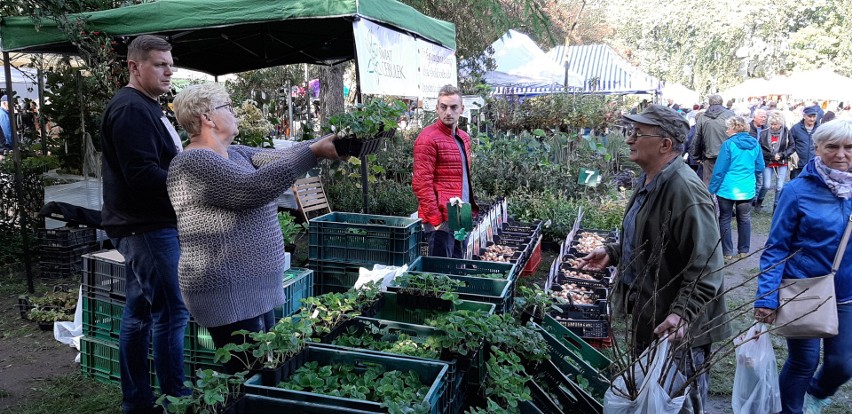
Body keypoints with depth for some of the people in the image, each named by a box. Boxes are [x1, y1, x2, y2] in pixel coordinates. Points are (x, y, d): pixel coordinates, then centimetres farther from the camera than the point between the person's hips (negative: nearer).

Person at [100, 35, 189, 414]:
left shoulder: (145, 107, 19)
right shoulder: (131, 109, -14)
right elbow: (143, 175, -23)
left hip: (146, 226, 10)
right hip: (148, 227, -10)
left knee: (140, 313, 13)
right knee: (172, 312, -5)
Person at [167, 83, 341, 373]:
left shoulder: (236, 154, 12)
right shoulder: (193, 163, -17)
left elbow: (277, 158, 7)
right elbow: (254, 187, -28)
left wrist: (323, 141, -2)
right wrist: (314, 151, -26)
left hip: (256, 288, 10)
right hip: (228, 294, -9)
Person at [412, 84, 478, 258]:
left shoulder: (464, 138, 14)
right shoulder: (428, 138, -12)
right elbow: (421, 184, -18)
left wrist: (471, 209, 16)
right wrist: (435, 219, -20)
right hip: (442, 219, -8)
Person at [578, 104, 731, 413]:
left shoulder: (685, 190, -26)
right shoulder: (650, 181, 7)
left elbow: (705, 266, -30)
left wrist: (683, 314, -37)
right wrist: (613, 253, 10)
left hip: (675, 328, -10)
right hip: (648, 317, 10)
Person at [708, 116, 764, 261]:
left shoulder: (729, 144, -13)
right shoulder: (755, 144, 1)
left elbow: (719, 170, -13)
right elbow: (760, 168, 8)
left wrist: (711, 189, -6)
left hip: (727, 189, -4)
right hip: (747, 190, 4)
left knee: (725, 220, 7)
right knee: (744, 220, 15)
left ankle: (727, 252, 9)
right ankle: (744, 251, 23)